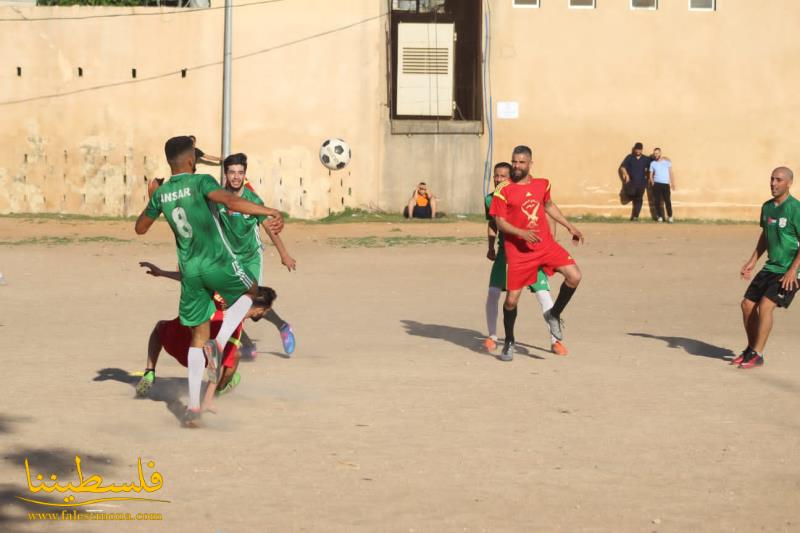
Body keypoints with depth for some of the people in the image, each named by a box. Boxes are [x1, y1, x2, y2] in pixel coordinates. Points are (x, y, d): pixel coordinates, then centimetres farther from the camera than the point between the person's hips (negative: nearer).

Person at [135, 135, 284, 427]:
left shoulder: (162, 193, 7)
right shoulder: (200, 182, -9)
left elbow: (140, 228, 21)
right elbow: (231, 201, -28)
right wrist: (271, 211, -34)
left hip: (189, 271, 4)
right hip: (218, 263, -4)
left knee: (198, 335, 13)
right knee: (249, 291, 27)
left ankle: (193, 406, 3)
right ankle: (219, 343, 3)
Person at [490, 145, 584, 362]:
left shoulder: (542, 185, 6)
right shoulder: (504, 191, -8)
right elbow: (500, 222, -8)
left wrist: (569, 226, 22)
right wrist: (522, 233, -23)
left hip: (546, 244, 4)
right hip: (518, 251, -4)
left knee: (574, 276, -14)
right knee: (511, 299, -4)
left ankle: (554, 315, 10)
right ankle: (509, 342, 20)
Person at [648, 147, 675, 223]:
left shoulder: (667, 161, 5)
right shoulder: (652, 163, 7)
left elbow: (671, 172, 7)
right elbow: (651, 174, 11)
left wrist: (673, 183, 3)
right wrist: (652, 182, -5)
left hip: (666, 184, -1)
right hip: (657, 184, 1)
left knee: (667, 201, -6)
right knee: (658, 201, -1)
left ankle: (670, 217, -1)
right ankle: (660, 217, 5)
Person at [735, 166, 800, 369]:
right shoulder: (767, 207, 8)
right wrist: (753, 261, 15)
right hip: (770, 267, 8)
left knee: (765, 305, -20)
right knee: (747, 304, 5)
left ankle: (757, 354, -10)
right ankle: (751, 349, 22)